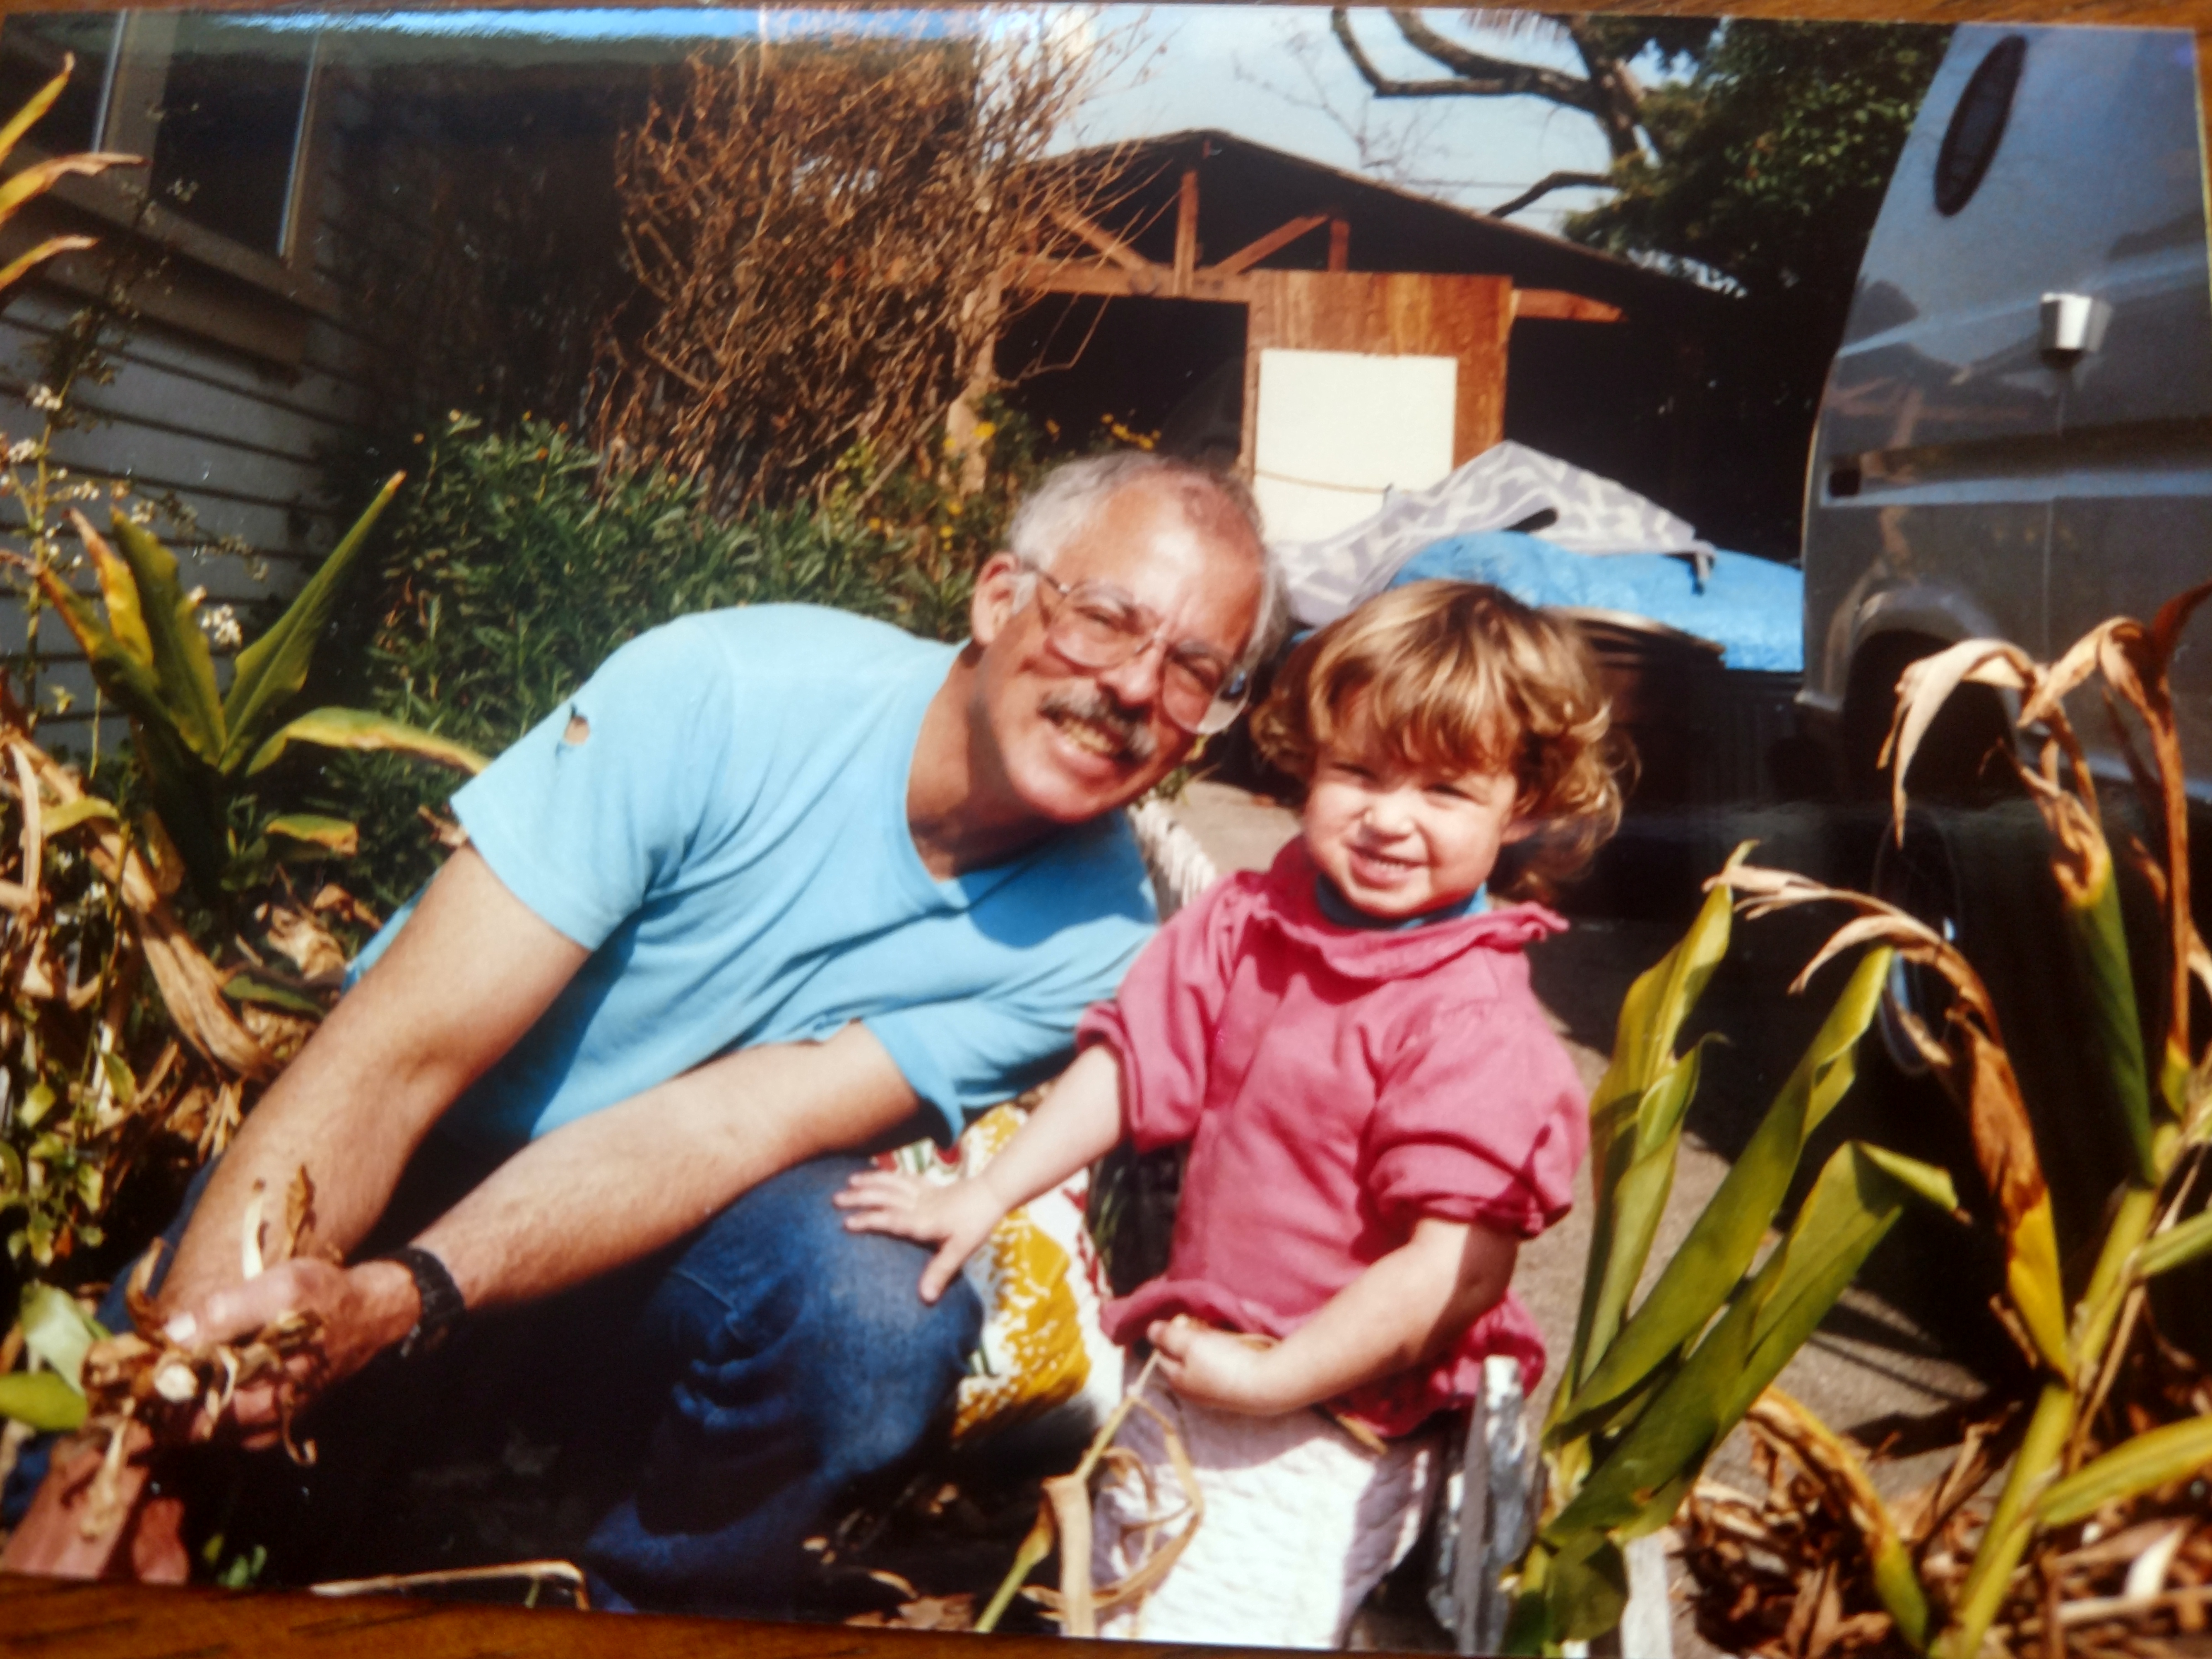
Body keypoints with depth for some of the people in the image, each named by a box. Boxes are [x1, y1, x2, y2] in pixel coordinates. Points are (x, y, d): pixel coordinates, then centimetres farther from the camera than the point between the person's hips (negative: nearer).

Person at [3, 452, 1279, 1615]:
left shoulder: (1087, 939, -15)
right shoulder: (721, 694, -24)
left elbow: (725, 1129, -23)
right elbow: (395, 1060, -26)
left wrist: (400, 1304, -38)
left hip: (677, 1228, 2)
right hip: (433, 1161, -1)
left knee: (887, 1321, -30)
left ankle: (660, 1613, 0)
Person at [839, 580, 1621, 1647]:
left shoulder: (1476, 1026, -23)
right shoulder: (1248, 924, -3)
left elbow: (1460, 1266, -26)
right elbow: (1131, 1061, 2)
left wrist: (1270, 1380, -23)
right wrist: (984, 1195, -1)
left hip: (1326, 1421, -6)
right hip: (1192, 1361, 7)